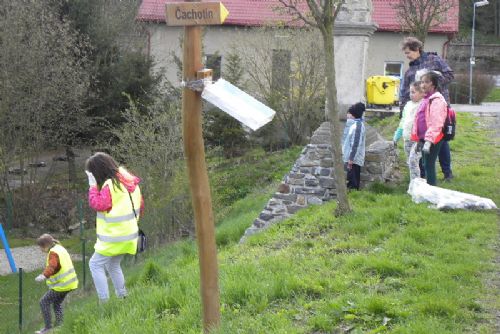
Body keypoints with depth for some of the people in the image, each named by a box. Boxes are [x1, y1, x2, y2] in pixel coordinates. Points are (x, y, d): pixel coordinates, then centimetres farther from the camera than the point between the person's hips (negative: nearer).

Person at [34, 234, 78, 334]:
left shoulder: (53, 252, -17)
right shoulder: (60, 248, 13)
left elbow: (52, 266, -35)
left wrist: (44, 276, -50)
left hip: (61, 285, -10)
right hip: (70, 282, 10)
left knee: (44, 302, -3)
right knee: (57, 303, 24)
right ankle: (59, 324, 23)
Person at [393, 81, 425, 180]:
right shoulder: (408, 104, 13)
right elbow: (403, 121, 21)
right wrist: (397, 135, 21)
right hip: (407, 138, 8)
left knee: (413, 160, -17)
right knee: (409, 162, 12)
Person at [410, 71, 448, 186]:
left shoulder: (437, 100, -14)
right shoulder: (426, 99, 16)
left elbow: (436, 123, -21)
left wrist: (428, 140, -25)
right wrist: (419, 140, 21)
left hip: (433, 140, -9)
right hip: (424, 138, 9)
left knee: (429, 165, -8)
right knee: (426, 165, 14)